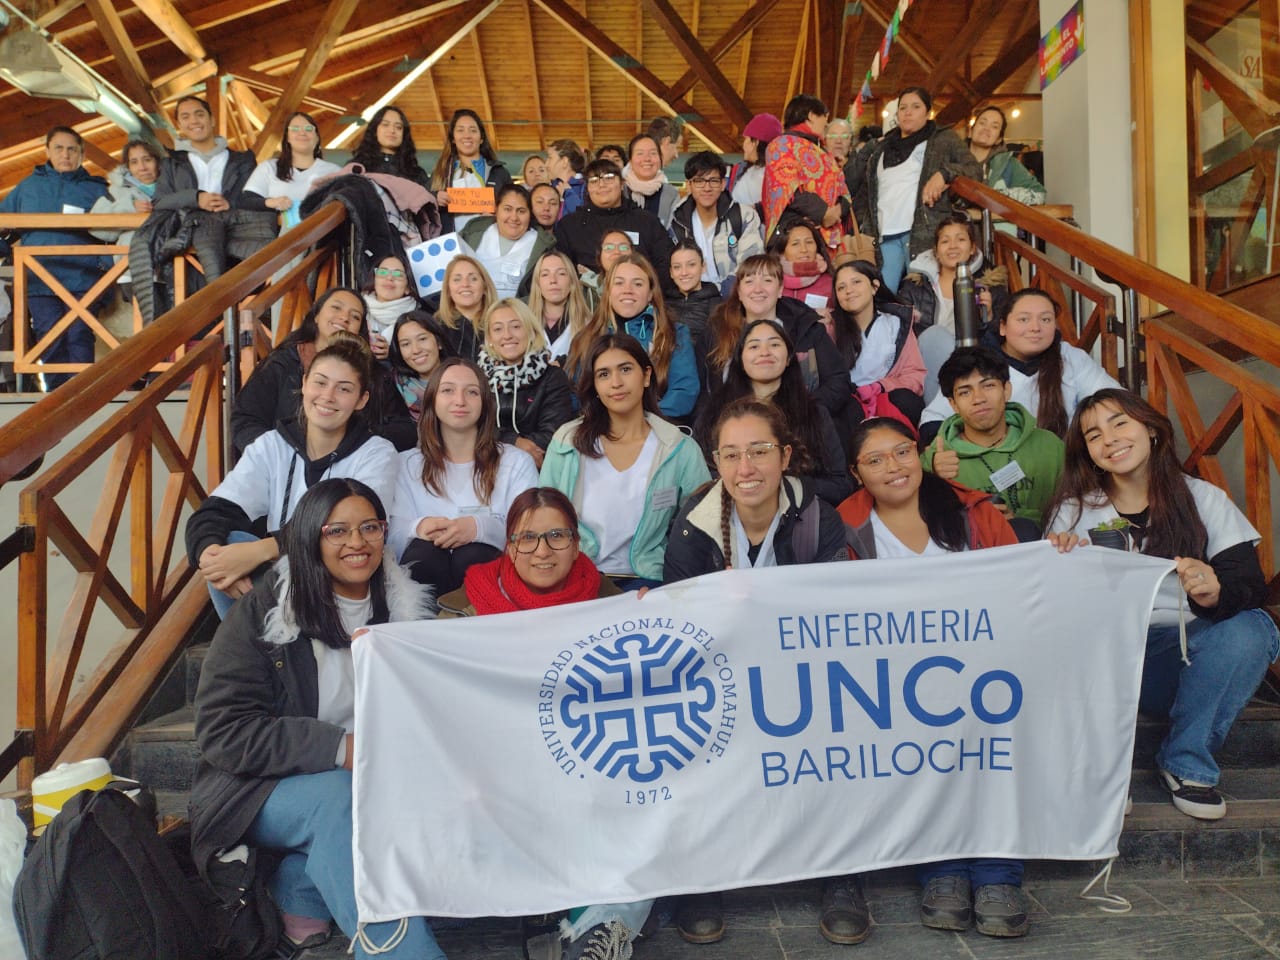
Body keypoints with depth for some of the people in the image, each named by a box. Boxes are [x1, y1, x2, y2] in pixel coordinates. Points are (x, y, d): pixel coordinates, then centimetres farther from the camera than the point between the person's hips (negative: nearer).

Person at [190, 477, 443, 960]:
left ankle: (296, 893, -13)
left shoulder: (407, 608, 2)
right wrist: (337, 748, -24)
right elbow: (223, 730, -14)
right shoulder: (262, 612, -9)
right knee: (337, 796, -35)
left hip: (368, 783, 4)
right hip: (261, 789, -3)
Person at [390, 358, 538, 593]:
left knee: (474, 555, -34)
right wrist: (417, 528, -24)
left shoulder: (517, 462, 11)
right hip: (424, 566, 1)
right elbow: (392, 536, 1)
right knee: (422, 551, -33)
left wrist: (480, 527, -24)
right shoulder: (406, 464, 15)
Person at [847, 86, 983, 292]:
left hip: (923, 232, -3)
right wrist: (864, 225, 13)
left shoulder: (943, 140, 14)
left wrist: (945, 173, -12)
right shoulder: (880, 148, 26)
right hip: (884, 236, 4)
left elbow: (975, 170, 6)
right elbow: (862, 191, 28)